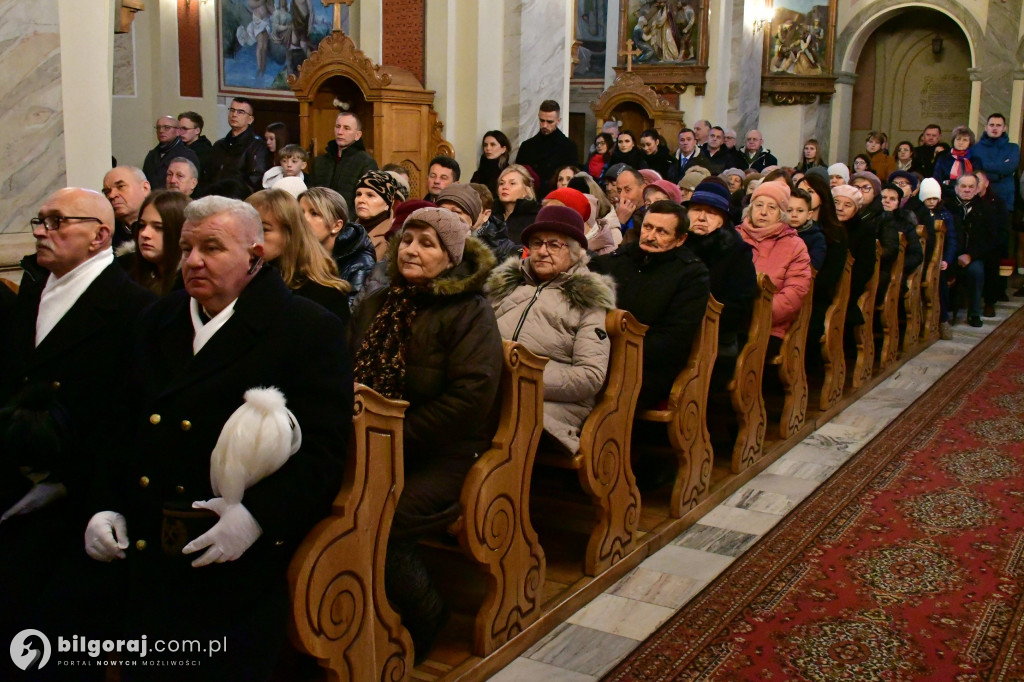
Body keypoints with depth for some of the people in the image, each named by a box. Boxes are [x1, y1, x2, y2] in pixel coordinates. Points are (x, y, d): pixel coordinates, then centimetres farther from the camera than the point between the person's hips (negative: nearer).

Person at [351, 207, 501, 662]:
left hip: (445, 455, -5)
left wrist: (398, 437, -17)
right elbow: (349, 373, 18)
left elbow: (471, 394, -16)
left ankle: (424, 618, 3)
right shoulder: (377, 305, 16)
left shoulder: (470, 312, -5)